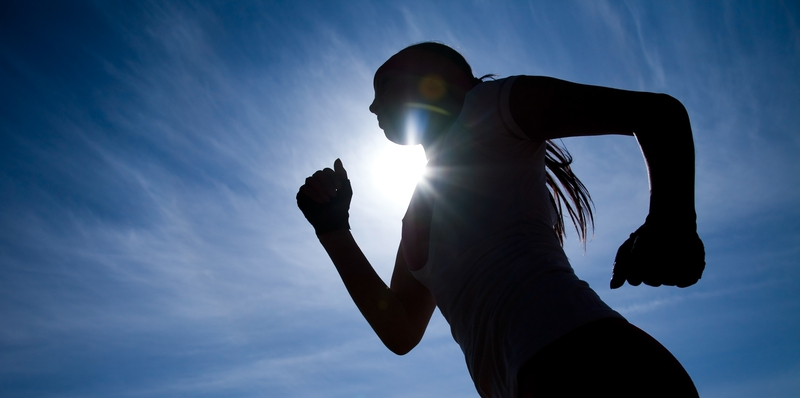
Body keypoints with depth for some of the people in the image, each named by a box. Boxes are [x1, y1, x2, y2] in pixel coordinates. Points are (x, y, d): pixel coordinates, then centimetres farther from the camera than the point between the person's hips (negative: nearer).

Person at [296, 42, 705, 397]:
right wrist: (333, 227, 20)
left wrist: (671, 226, -17)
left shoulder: (487, 104, 7)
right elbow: (400, 332, 22)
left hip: (589, 364, -8)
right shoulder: (422, 208, 26)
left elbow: (659, 110, 3)